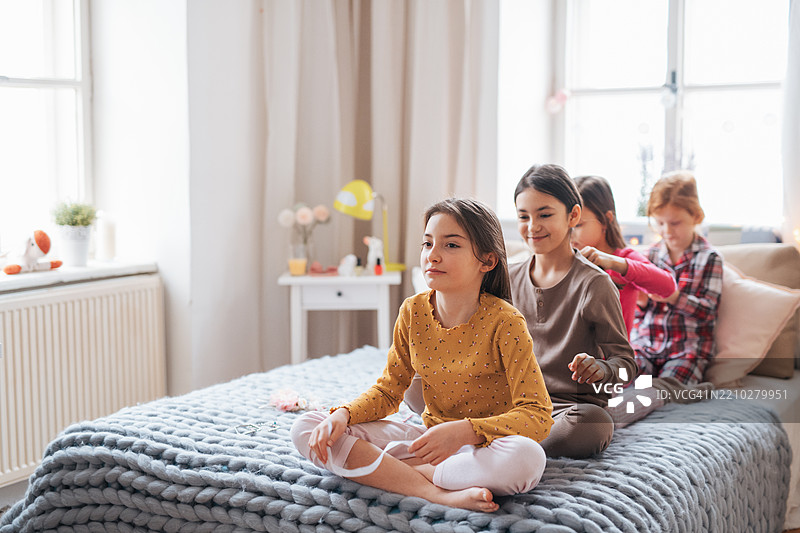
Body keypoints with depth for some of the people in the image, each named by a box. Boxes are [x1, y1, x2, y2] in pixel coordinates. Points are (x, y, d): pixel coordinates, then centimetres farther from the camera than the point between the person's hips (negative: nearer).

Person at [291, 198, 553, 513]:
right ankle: (438, 493, -24)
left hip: (483, 446, -4)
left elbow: (538, 415, -21)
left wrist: (465, 431, -36)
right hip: (428, 439, 5)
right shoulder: (414, 312, -1)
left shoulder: (504, 322, -17)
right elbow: (388, 391, 7)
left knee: (526, 458, -41)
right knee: (306, 429, -12)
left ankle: (387, 470, -23)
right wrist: (343, 414, -14)